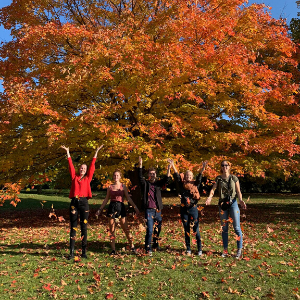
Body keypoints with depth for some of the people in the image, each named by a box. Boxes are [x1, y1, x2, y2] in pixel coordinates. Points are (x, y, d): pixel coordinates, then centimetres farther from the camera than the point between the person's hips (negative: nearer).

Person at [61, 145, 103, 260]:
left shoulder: (88, 178, 11)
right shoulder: (74, 177, 12)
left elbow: (92, 166, 9)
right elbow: (71, 165, 13)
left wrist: (96, 152, 8)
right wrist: (67, 152, 13)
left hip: (84, 202, 0)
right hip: (74, 202, 1)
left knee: (84, 227, 3)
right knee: (73, 227, 4)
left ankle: (84, 252, 8)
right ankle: (71, 252, 8)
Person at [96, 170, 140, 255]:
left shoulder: (123, 186, 5)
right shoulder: (110, 187, 9)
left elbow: (128, 198, 4)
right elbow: (106, 199, 15)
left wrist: (135, 207, -4)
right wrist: (100, 209, 14)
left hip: (120, 207, -2)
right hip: (112, 207, 2)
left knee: (126, 228, -4)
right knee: (112, 230, 4)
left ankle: (132, 246, 7)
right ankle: (113, 250, 12)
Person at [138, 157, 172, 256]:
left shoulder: (158, 183, 11)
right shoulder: (145, 184, 5)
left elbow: (166, 179, -1)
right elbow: (140, 177, -9)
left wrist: (169, 168, -13)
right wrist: (140, 165, -20)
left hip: (158, 211, 4)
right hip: (149, 211, -3)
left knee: (157, 230, 15)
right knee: (149, 231, -7)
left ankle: (155, 245, 34)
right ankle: (148, 249, 3)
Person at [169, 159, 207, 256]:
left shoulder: (195, 185, 2)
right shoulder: (182, 185, 4)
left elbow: (199, 177, -11)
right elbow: (177, 176, -3)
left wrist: (203, 168, -25)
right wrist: (173, 165, -12)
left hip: (193, 209, -1)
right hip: (184, 209, 1)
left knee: (196, 230, 0)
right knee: (186, 230, 9)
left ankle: (200, 249, 10)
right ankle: (188, 249, 20)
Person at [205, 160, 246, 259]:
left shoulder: (234, 178, 3)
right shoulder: (218, 178, 6)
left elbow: (238, 191, 0)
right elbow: (213, 189, -5)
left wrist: (241, 200, -19)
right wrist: (209, 197, -24)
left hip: (233, 203, -2)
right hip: (222, 204, 2)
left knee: (237, 227, -2)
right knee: (224, 228, 8)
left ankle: (239, 250, 8)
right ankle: (225, 250, 18)